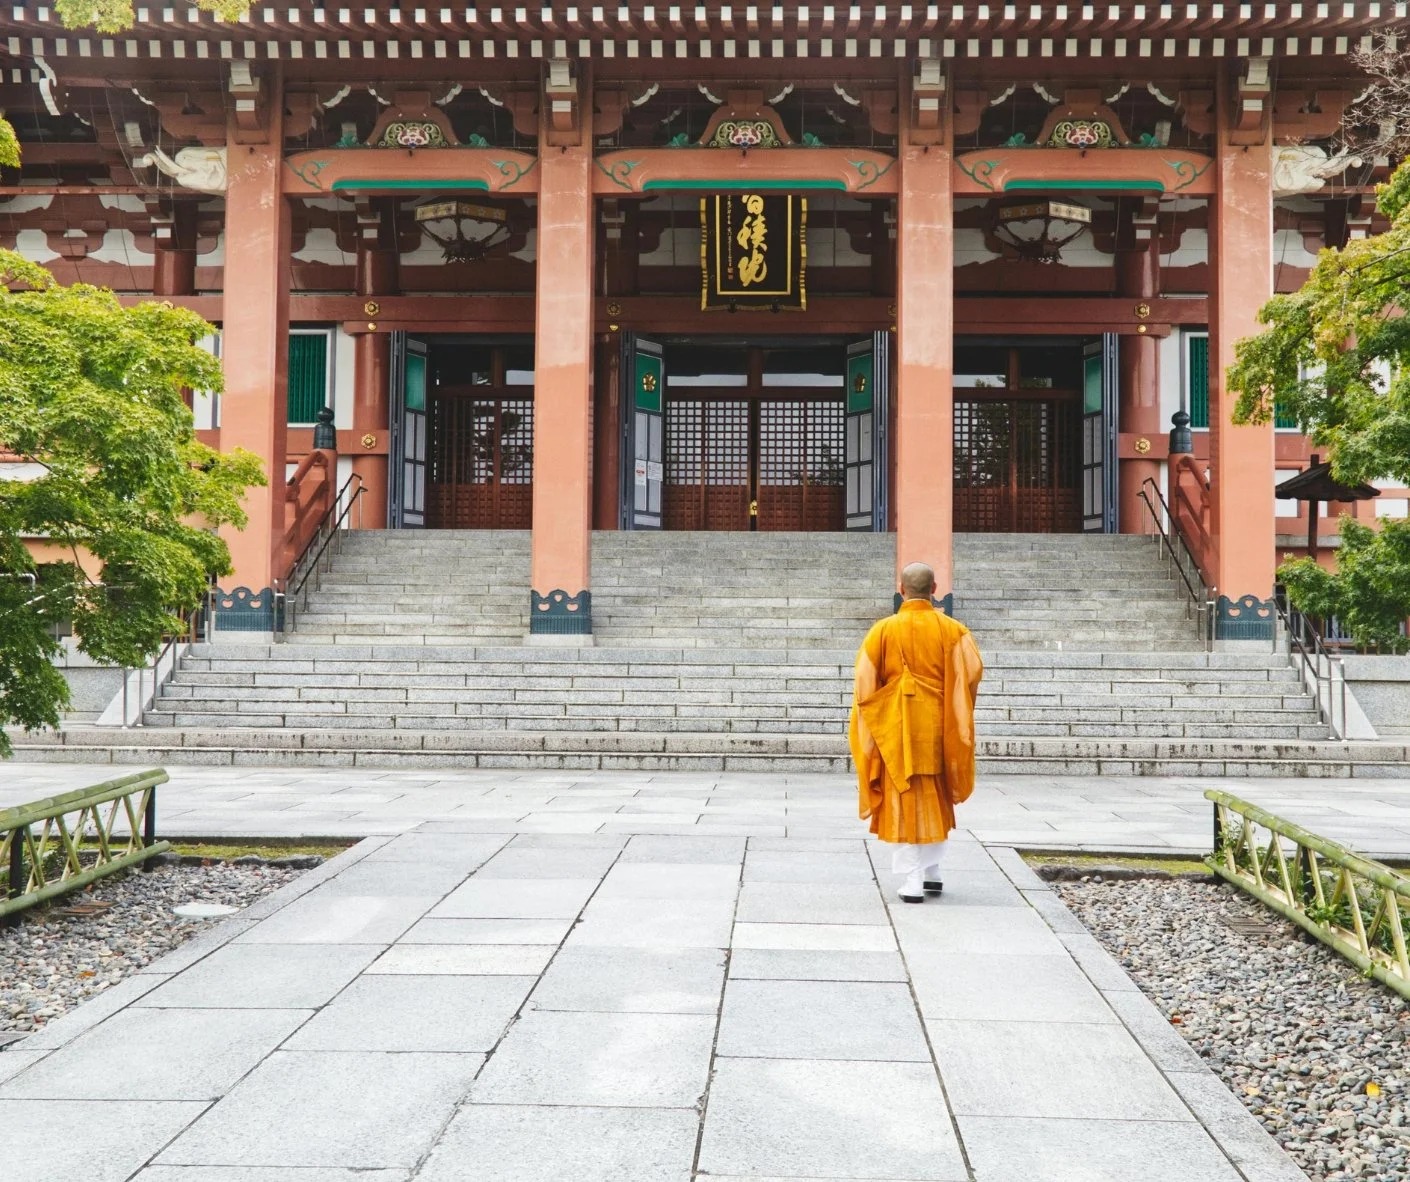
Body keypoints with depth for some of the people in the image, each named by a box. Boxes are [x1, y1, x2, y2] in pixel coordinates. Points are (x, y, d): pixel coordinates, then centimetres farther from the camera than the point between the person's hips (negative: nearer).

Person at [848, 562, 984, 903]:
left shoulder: (883, 630, -6)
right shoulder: (952, 631, -3)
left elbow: (865, 683, -7)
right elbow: (972, 673, -7)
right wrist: (949, 705, 10)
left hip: (897, 728, -2)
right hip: (937, 728, 2)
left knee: (905, 800, 2)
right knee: (936, 799, 18)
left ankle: (913, 881, -2)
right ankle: (931, 872, 23)